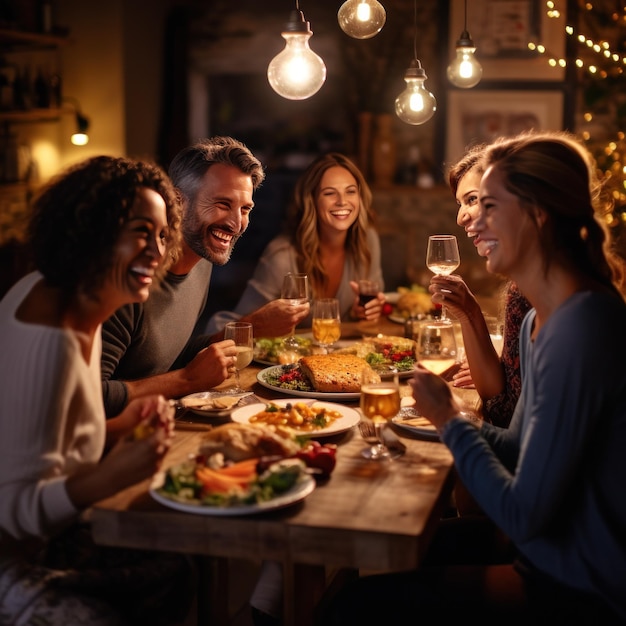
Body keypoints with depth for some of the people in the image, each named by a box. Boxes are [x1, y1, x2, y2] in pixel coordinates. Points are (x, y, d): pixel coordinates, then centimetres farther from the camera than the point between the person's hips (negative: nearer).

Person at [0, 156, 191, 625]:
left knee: (190, 566, 1)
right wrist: (113, 475, -37)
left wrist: (121, 428, -5)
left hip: (48, 531, 9)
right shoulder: (50, 340, -27)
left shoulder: (51, 290, 1)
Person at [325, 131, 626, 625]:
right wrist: (452, 419, -4)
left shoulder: (585, 328, -25)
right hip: (552, 561, 9)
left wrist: (450, 421, -10)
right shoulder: (540, 320, 6)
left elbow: (524, 515, -23)